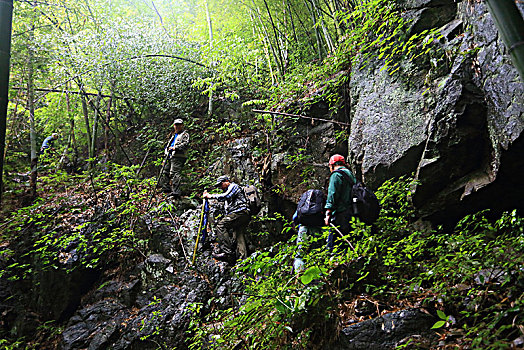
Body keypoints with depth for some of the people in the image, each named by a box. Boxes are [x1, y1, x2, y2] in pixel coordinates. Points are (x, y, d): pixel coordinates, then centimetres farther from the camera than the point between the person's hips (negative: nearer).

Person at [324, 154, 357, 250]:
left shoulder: (336, 175, -5)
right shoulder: (351, 175, 21)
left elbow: (332, 195, -14)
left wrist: (328, 214, -16)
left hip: (340, 215, -9)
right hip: (351, 215, 9)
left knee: (332, 244, -10)